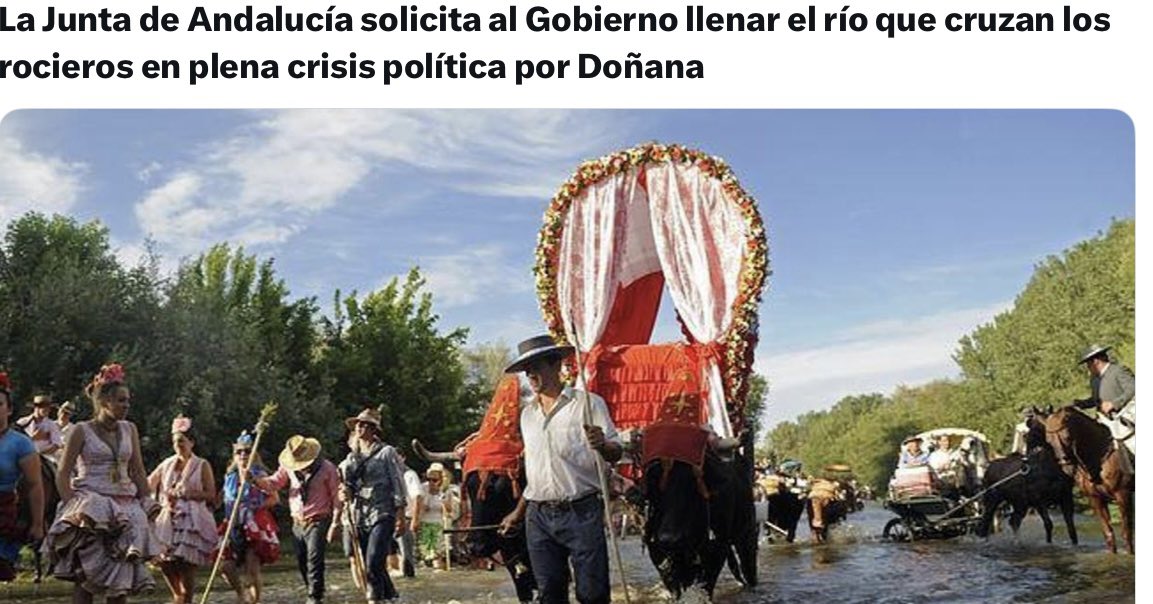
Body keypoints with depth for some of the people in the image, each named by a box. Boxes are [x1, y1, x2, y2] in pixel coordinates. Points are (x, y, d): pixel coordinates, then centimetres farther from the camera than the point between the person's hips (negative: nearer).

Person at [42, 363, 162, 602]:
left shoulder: (130, 430, 9)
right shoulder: (81, 431, -3)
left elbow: (139, 472, 12)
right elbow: (62, 475, -4)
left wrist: (147, 503, 3)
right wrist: (72, 505, -16)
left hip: (126, 507, 4)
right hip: (91, 508, -4)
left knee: (122, 576, 4)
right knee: (86, 575, -6)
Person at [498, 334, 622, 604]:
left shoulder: (587, 403, -1)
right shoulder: (527, 414, 16)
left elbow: (616, 452, -3)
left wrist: (602, 445, -26)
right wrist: (519, 512, 23)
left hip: (581, 513, -5)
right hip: (538, 518, 5)